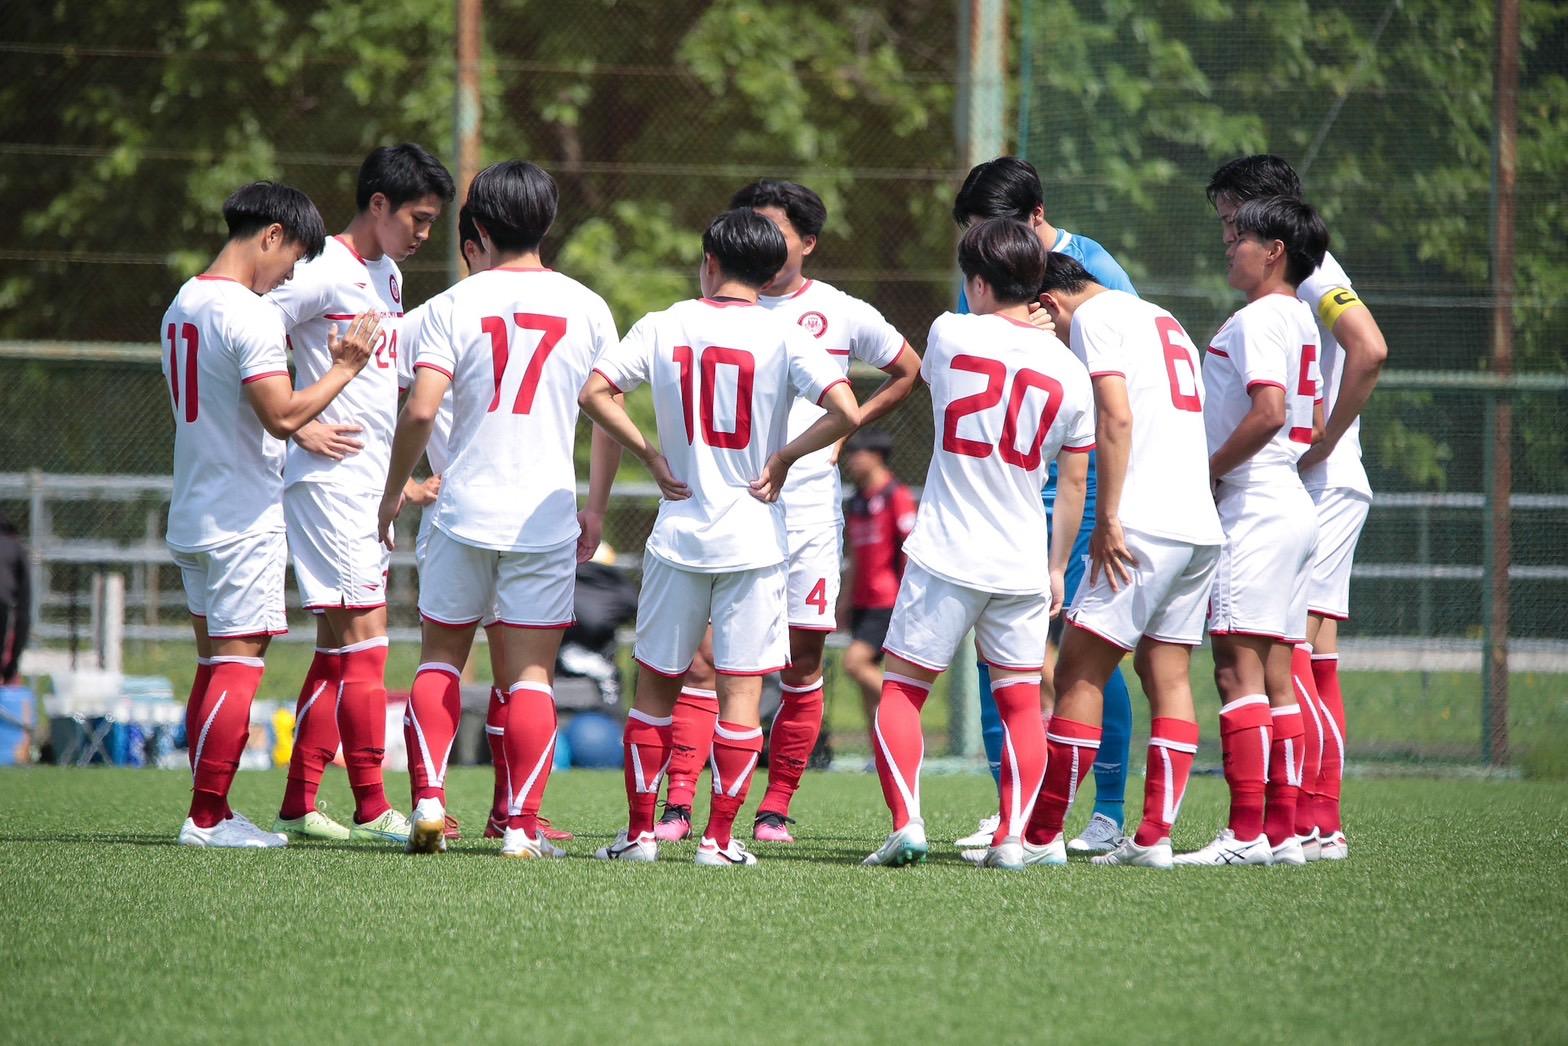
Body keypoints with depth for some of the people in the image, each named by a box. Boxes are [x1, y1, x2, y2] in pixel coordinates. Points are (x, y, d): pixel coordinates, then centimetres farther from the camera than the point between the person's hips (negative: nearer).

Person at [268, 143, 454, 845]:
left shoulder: (388, 277, 16)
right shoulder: (323, 274, -12)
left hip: (371, 486, 9)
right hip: (330, 478, -9)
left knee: (338, 649, 9)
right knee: (364, 639, -11)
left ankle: (298, 807, 12)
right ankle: (372, 811, -10)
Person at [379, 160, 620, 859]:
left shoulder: (452, 306, -2)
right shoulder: (587, 308, 3)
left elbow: (420, 411, -10)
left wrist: (394, 492, 4)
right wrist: (596, 507, 14)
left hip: (464, 512, 0)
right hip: (545, 516, 0)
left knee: (441, 657, 15)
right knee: (530, 675, 2)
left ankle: (428, 797, 1)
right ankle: (523, 827, -3)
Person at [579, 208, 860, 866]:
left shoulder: (663, 327, 0)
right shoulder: (783, 338, -6)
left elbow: (595, 393, -5)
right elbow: (846, 413, -18)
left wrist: (651, 456, 2)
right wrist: (783, 458, -4)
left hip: (678, 535, 2)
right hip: (754, 539, -2)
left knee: (655, 684, 12)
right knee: (741, 689, 3)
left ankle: (639, 831, 12)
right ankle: (719, 838, 0)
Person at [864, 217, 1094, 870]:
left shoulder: (951, 334, -4)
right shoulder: (1068, 370, 2)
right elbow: (1073, 481, 7)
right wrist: (1057, 566, 17)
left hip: (946, 558, -2)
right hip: (1023, 565, 2)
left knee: (900, 690, 6)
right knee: (1021, 700, 11)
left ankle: (906, 822, -9)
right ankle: (1013, 837, 1)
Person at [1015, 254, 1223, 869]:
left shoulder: (1092, 317, -1)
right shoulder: (1162, 319, 25)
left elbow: (1117, 416, -14)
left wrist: (1107, 518, -14)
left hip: (1144, 522, -9)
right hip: (1202, 526, 9)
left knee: (1079, 675, -5)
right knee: (1167, 676, 7)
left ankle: (1042, 835, -4)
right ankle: (1155, 837, 2)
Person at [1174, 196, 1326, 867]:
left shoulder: (1259, 319, -12)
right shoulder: (1299, 319, 18)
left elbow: (1269, 411, -24)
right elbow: (1314, 425, 22)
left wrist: (1210, 471, -13)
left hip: (1253, 508, -10)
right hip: (1292, 505, 10)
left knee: (1239, 670, -12)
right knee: (1276, 679, 8)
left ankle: (1246, 832, -16)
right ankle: (1283, 831, 6)